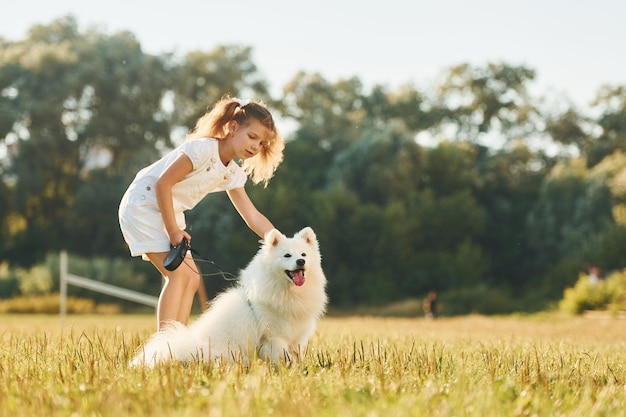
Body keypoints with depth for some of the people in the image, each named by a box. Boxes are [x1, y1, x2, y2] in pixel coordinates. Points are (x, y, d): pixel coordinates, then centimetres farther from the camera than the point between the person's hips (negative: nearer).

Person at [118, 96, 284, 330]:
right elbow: (163, 183, -23)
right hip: (142, 204, -9)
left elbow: (253, 216, 1)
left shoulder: (234, 175, 2)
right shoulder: (202, 149, -22)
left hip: (170, 214, 9)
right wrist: (173, 230, -20)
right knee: (179, 273, -17)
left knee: (192, 279, 3)